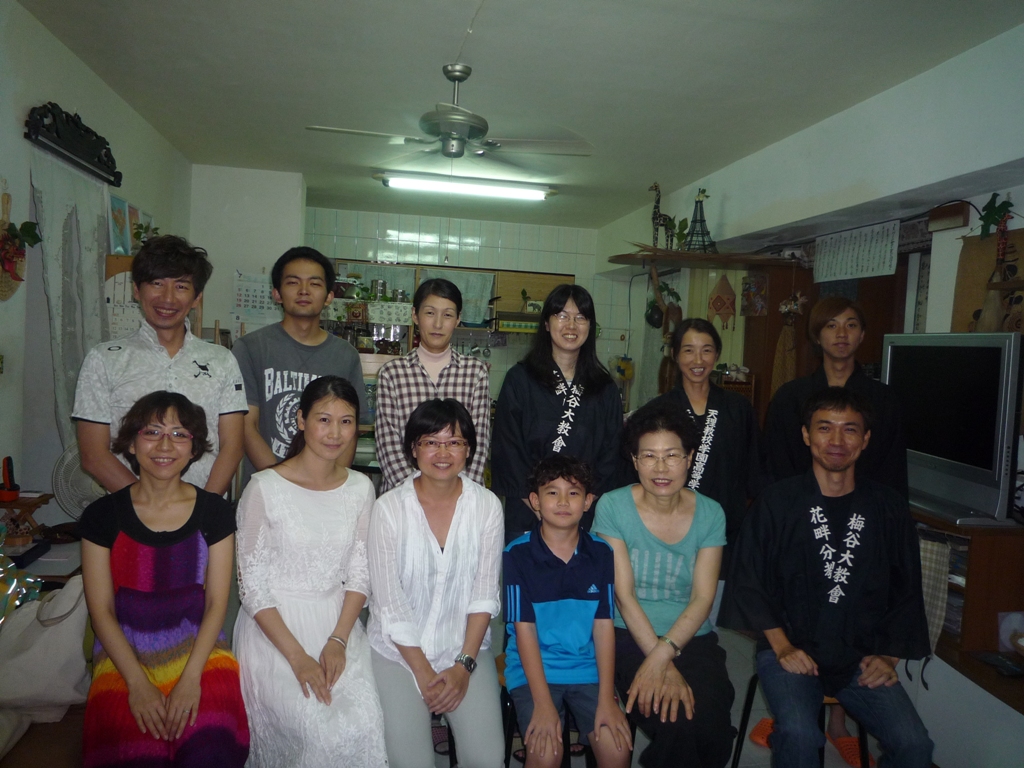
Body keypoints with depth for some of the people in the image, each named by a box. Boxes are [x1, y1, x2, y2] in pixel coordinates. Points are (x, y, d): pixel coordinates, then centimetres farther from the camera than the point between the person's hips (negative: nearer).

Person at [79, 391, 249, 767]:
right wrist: (138, 684, -11)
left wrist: (190, 678, -13)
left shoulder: (214, 511, -1)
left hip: (199, 649, 0)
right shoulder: (102, 516, -1)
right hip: (124, 654, 0)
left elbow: (216, 603, -1)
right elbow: (102, 611, -1)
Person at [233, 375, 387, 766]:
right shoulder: (265, 488, -10)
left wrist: (338, 640, -9)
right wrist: (297, 656, -15)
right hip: (275, 628, -3)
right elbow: (252, 584, -9)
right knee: (322, 731, -21)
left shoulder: (360, 488, 3)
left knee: (365, 726, -20)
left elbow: (359, 575, 5)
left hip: (338, 622, 3)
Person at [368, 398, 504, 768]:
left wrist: (464, 665, -10)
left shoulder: (486, 505, -4)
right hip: (398, 649, -1)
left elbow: (484, 595, -2)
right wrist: (423, 672, -10)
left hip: (465, 645, 2)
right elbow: (389, 602, -8)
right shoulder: (389, 508, -10)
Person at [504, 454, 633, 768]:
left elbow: (604, 625, -1)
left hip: (588, 668, 3)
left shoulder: (601, 553, 0)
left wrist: (607, 700, -8)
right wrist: (543, 703, -14)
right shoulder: (518, 554, -8)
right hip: (533, 669, -2)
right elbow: (524, 628, -9)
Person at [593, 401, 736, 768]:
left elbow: (702, 598, -4)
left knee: (713, 729, -22)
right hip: (630, 636, -2)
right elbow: (623, 594, -9)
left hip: (692, 638, 3)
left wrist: (662, 655, -20)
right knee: (676, 725, -26)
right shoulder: (612, 506, -6)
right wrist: (664, 667, -17)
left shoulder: (710, 514, 2)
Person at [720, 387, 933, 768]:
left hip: (862, 658, 3)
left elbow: (906, 591, 12)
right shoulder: (777, 503, -3)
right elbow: (749, 583, -1)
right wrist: (782, 647, -8)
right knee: (799, 735, -26)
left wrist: (888, 657, 2)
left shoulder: (888, 508, 6)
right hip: (790, 649, -3)